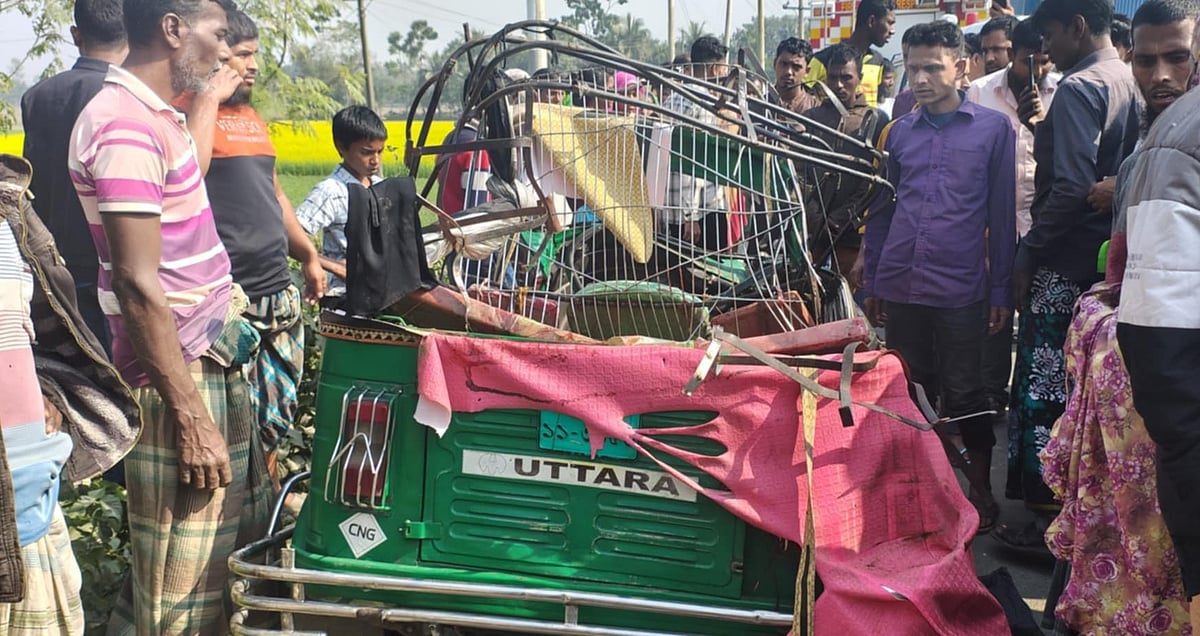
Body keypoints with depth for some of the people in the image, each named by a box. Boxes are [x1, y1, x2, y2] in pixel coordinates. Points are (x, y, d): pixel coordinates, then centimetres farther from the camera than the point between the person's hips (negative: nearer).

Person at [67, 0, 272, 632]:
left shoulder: (153, 116, 12)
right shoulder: (125, 127, -19)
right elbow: (137, 286, -23)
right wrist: (192, 417, -23)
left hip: (213, 361, 10)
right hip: (180, 377, -10)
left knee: (246, 530, 20)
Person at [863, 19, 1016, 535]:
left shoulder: (994, 128, 0)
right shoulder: (899, 132, 9)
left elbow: (1002, 215, 1)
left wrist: (1000, 288, -1)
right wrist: (872, 282, 11)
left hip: (961, 287, -3)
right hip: (901, 286, 3)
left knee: (964, 394, 5)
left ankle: (981, 492, 21)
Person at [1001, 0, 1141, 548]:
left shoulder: (1079, 87, -14)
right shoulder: (1127, 83, 14)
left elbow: (1071, 186, -22)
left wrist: (1027, 255, -15)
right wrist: (1043, 126, 10)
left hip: (1065, 263, -9)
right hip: (1106, 255, 9)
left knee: (1044, 388, -2)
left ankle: (1047, 516, 4)